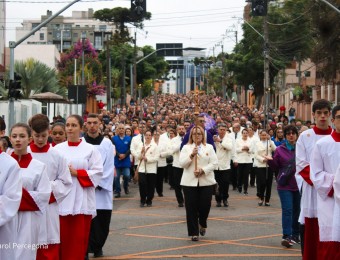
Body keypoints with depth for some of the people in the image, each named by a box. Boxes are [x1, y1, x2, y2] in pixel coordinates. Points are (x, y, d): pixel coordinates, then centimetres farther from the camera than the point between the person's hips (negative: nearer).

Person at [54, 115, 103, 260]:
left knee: (79, 239, 1)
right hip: (61, 199, 2)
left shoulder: (90, 149, 2)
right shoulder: (57, 149, 7)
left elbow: (97, 173, -4)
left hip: (82, 200, -2)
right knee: (62, 238, 4)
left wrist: (76, 173, -11)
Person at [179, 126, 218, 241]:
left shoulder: (209, 147, 8)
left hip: (206, 182, 0)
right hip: (190, 182, 0)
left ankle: (202, 224, 29)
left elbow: (214, 163, -1)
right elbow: (182, 163, -3)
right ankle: (194, 233, 7)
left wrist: (203, 170, -14)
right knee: (191, 208, -1)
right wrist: (191, 155, -17)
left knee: (205, 206, -2)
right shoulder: (186, 148, 8)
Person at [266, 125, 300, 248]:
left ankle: (295, 235, 23)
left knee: (297, 210, 10)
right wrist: (270, 161, -12)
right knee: (287, 210, -9)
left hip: (299, 185, 1)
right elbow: (276, 167, 5)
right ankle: (286, 236, -12)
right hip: (285, 185, -1)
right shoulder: (280, 150, 3)